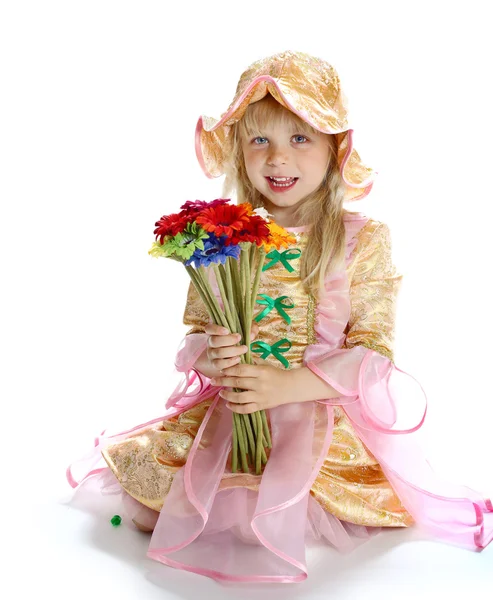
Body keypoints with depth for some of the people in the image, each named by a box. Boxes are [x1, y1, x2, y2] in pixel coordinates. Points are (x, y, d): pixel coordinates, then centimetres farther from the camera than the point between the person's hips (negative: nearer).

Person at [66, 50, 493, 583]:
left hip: (326, 410, -2)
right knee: (146, 471, -11)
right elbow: (194, 329, 7)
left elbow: (373, 348, -10)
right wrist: (212, 358, -19)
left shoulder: (363, 240, -5)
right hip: (228, 406, 3)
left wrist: (287, 384, -23)